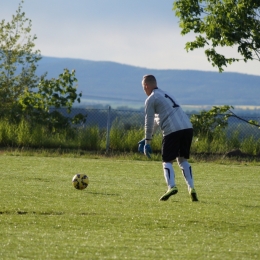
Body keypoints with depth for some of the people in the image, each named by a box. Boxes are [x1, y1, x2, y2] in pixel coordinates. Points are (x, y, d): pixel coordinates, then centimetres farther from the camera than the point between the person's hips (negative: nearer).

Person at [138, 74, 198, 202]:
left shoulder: (151, 99, 4)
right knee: (182, 159, 16)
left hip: (172, 130, -7)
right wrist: (147, 138, 40)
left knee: (167, 161, 2)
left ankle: (171, 186, -20)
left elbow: (149, 122, 2)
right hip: (188, 127, 7)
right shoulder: (166, 95, 31)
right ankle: (191, 188, 1)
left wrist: (147, 142, 9)